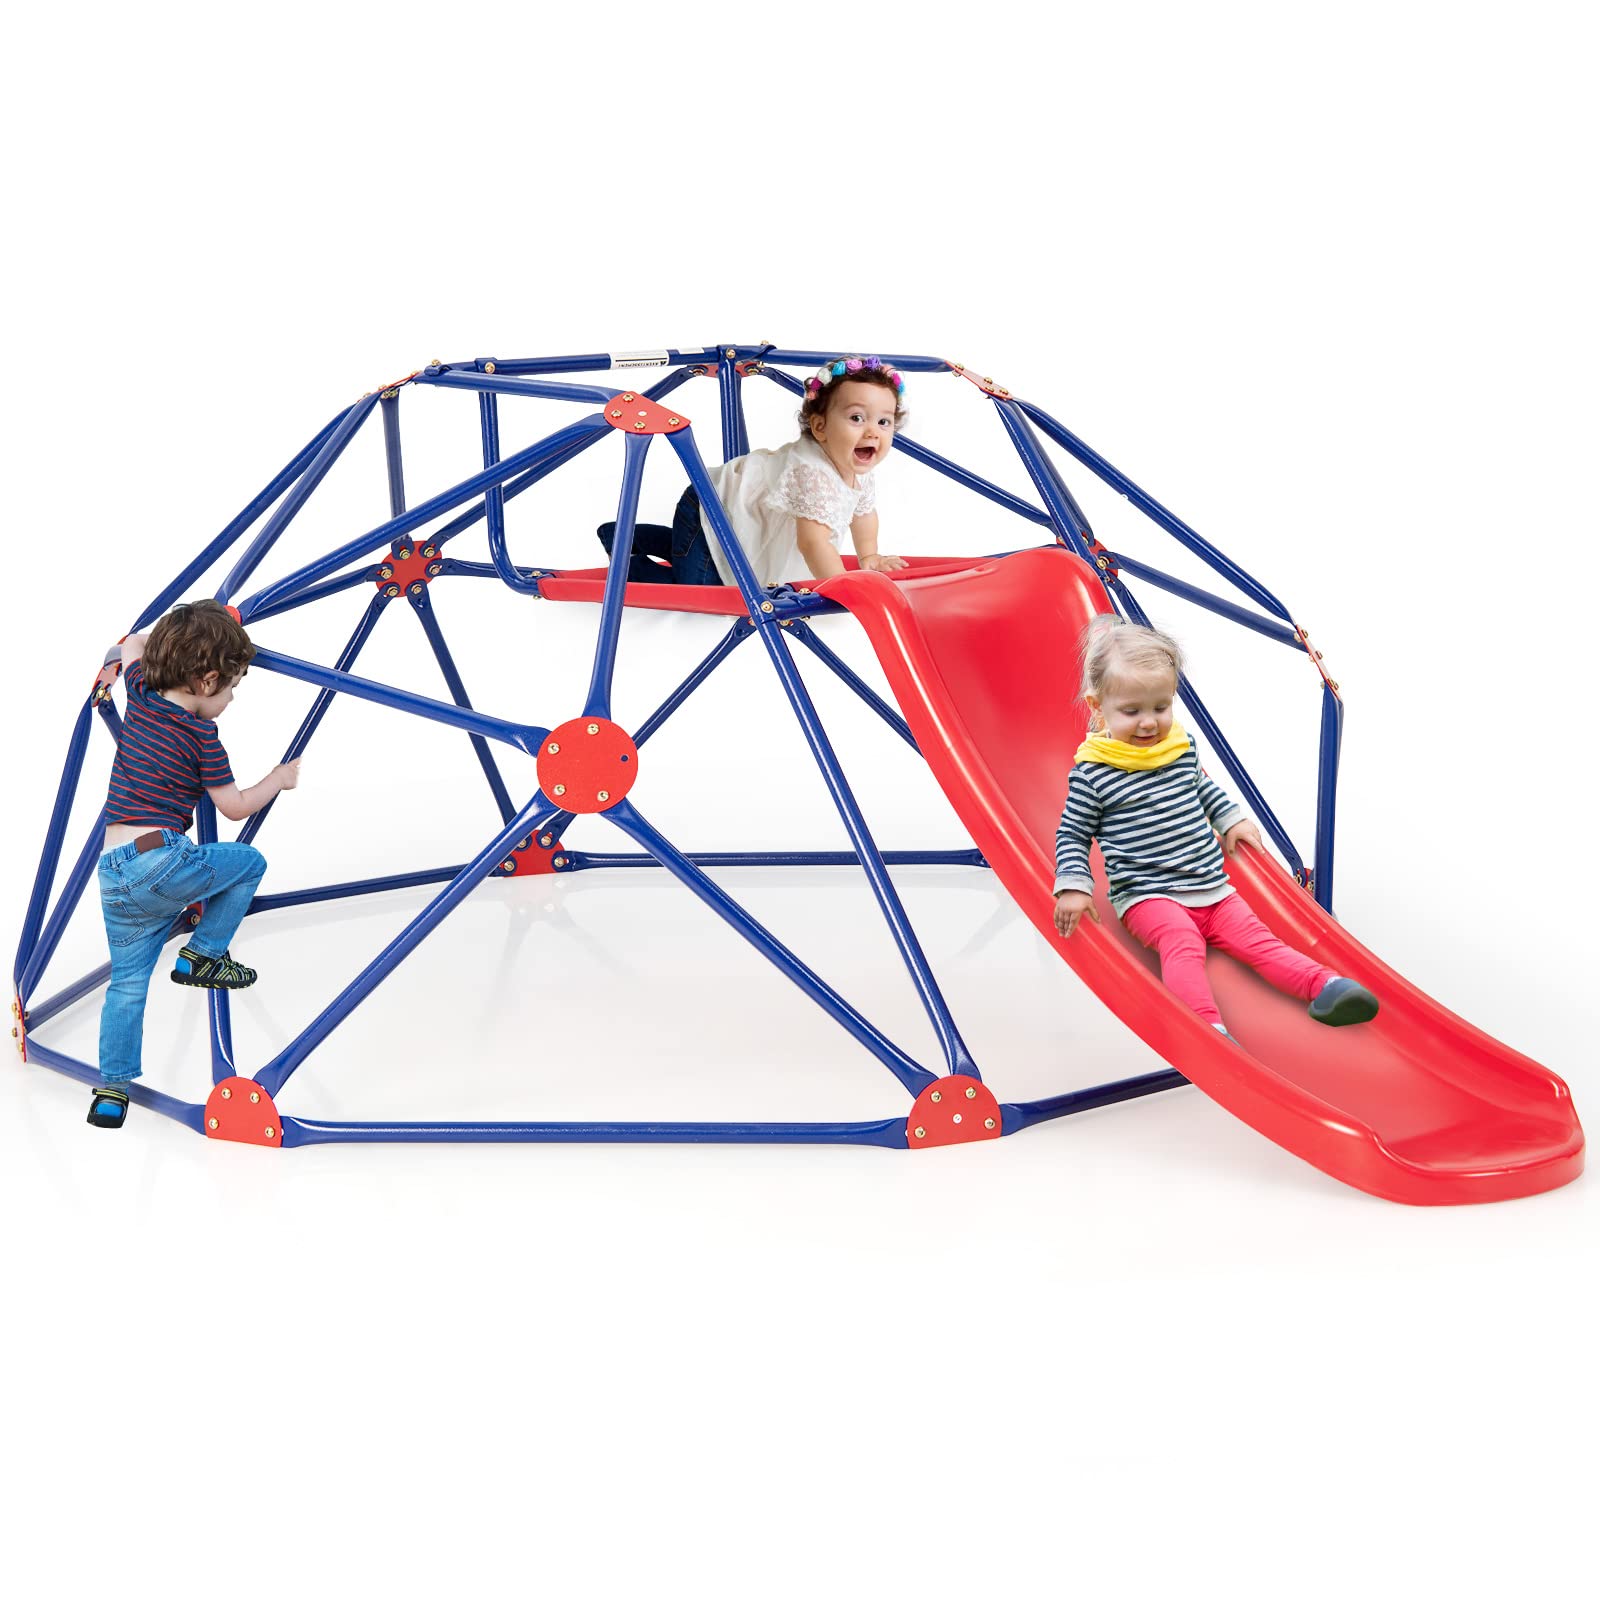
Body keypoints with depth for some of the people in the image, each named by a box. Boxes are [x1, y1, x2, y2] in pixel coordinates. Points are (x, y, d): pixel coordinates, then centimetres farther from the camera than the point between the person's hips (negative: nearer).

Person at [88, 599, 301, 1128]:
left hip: (113, 876, 7)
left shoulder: (140, 694, 12)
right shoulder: (200, 732, -6)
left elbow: (132, 644, 34)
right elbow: (236, 807, 1)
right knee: (249, 862, 16)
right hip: (163, 859, -6)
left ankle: (111, 1089, 11)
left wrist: (177, 640, 39)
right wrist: (280, 778, 16)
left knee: (128, 981, 14)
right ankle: (203, 956, 12)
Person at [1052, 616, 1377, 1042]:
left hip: (1211, 886, 6)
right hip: (1146, 895, -6)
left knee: (1256, 939, -10)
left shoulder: (1181, 748, 9)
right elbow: (1073, 835, -1)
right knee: (1182, 943, -31)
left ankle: (1326, 986, -23)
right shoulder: (1092, 773, -9)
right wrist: (1073, 887, -12)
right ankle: (1209, 1027, -49)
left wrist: (1233, 819, 23)